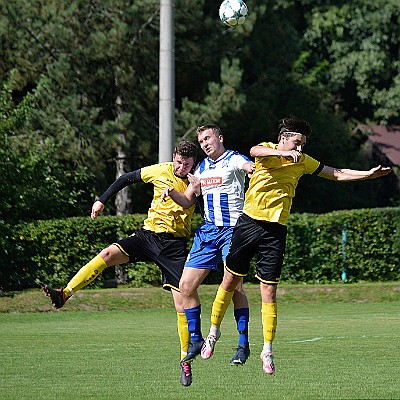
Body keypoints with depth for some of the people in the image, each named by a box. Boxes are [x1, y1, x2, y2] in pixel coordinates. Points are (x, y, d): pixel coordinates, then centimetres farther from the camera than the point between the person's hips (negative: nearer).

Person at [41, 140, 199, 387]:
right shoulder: (161, 171, -1)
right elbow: (128, 178, 12)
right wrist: (102, 201, 11)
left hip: (175, 245, -2)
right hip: (148, 234, 2)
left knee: (182, 305, -8)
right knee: (108, 255, -22)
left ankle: (185, 361, 4)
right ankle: (64, 295, -23)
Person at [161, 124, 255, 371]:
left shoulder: (234, 160, -2)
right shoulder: (202, 168, 19)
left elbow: (251, 167, -23)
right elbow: (188, 201, 23)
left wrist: (251, 168, -48)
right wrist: (172, 192, 2)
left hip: (233, 229, -7)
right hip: (207, 231, 7)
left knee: (234, 286, -14)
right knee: (186, 285, 0)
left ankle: (243, 344, -5)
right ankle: (195, 341, 12)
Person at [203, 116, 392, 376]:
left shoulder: (303, 162, 10)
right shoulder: (267, 151, -1)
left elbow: (337, 174, 16)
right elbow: (255, 151, -26)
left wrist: (368, 174, 6)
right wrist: (284, 153, -43)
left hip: (276, 231, 2)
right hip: (249, 224, -1)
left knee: (269, 291, -4)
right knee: (230, 281, 7)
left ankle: (267, 349, 2)